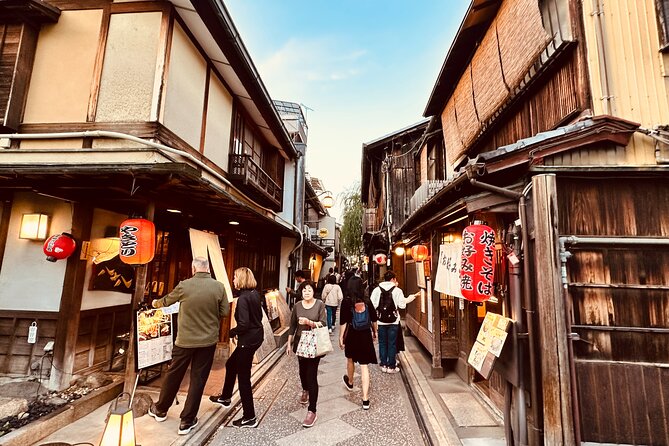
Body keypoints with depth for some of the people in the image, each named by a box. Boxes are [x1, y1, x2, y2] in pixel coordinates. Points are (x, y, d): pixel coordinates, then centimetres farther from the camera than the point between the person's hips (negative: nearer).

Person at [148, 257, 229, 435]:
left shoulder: (184, 285, -10)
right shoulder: (219, 286, -11)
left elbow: (167, 301, 9)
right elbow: (225, 312, -5)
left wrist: (155, 303, 30)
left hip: (185, 340, 0)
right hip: (208, 340, 0)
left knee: (173, 375, 21)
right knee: (198, 379, 12)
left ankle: (160, 410, 43)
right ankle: (187, 420, 23)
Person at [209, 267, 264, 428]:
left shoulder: (243, 298, -22)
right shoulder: (255, 294, 3)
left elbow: (243, 324, -27)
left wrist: (231, 333, -8)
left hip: (248, 340, -9)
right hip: (256, 335, 9)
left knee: (243, 377, 4)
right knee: (231, 364, 27)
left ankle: (249, 418, 18)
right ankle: (225, 397, 48)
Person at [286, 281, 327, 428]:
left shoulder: (320, 304, -10)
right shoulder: (297, 306, -2)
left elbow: (323, 324, -12)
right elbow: (292, 326, 6)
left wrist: (309, 322, -27)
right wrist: (289, 343, 7)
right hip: (300, 343, 4)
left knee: (312, 375, -5)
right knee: (303, 370, 21)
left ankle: (312, 411, 5)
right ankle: (305, 391, 53)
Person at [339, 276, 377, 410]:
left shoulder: (346, 302, -11)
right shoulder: (367, 302, -3)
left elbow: (343, 322, -11)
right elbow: (374, 320, 5)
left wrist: (341, 337, -3)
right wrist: (374, 332, 20)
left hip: (352, 335, -1)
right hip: (366, 335, 1)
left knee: (350, 360, 25)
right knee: (364, 366, 3)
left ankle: (350, 382, 50)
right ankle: (365, 399, 2)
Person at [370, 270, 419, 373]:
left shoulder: (377, 290, -3)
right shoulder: (397, 290, -7)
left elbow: (372, 305, -7)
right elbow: (402, 304, -6)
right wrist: (413, 296, 7)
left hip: (381, 321, 2)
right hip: (393, 321, -1)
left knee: (382, 343, 12)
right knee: (392, 344, 8)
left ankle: (383, 365, 17)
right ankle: (391, 366, 13)